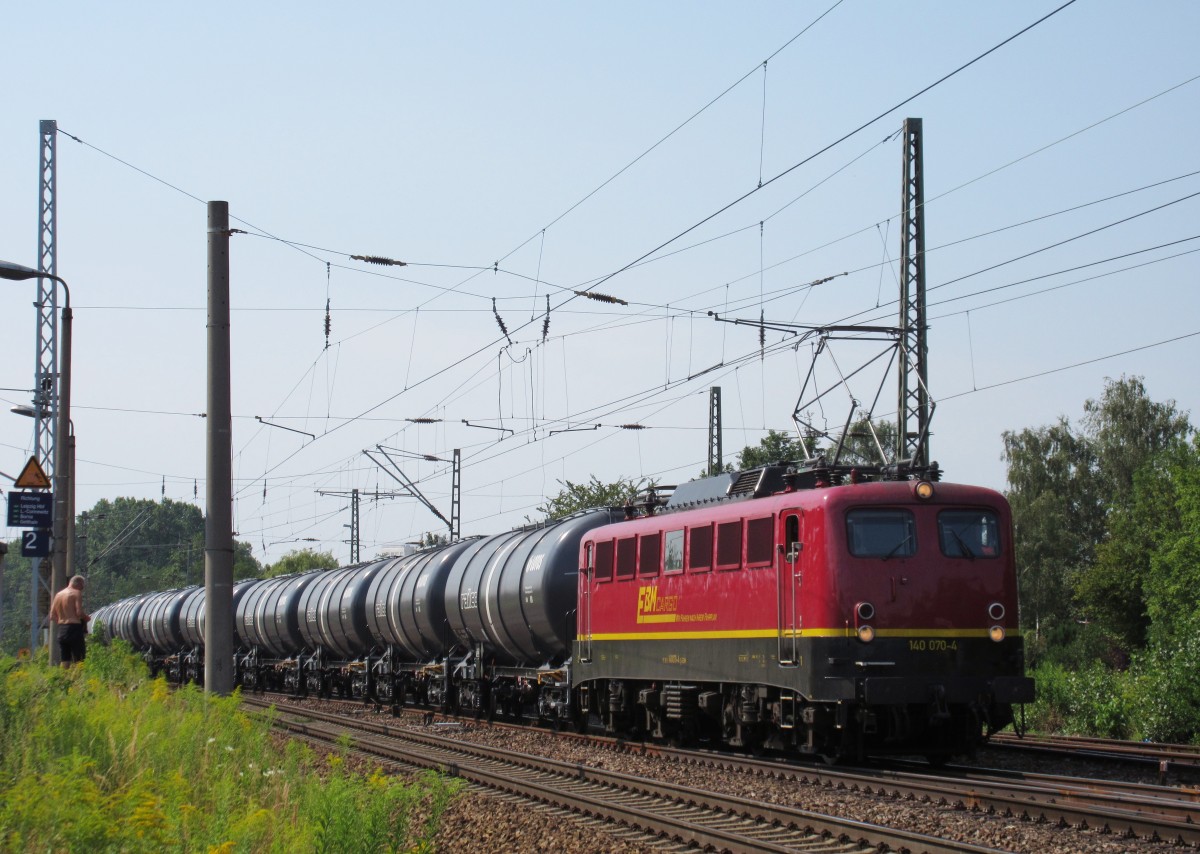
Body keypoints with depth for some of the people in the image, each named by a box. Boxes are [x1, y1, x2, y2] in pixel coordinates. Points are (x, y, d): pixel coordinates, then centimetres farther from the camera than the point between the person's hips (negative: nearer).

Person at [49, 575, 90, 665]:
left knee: (65, 661, 9)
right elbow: (79, 612, -16)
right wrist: (87, 618, 3)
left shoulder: (58, 595, 15)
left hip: (61, 630, 7)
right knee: (78, 661, -6)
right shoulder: (76, 593, -5)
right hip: (74, 629, -7)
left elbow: (52, 616, 13)